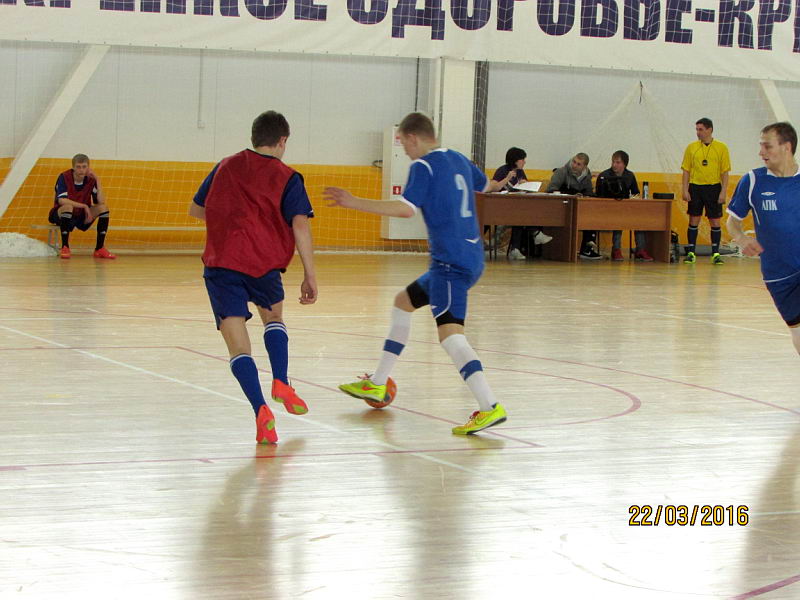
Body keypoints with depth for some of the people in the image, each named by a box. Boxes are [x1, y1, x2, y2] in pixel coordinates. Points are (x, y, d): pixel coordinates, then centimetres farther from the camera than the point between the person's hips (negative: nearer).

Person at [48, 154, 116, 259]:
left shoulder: (91, 179, -6)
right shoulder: (64, 177, -16)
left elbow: (101, 202, -17)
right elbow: (61, 200, -30)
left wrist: (97, 180, -20)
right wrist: (84, 206, -30)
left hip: (82, 216, 4)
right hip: (61, 215, -4)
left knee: (104, 208, -14)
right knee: (68, 206, -36)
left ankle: (99, 249, -13)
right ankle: (65, 247, -29)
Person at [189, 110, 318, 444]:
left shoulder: (225, 167, 15)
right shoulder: (286, 178, 5)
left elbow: (196, 209, 24)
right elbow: (300, 224, -6)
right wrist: (309, 276, -5)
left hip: (220, 263, 1)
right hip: (264, 263, -1)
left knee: (237, 343, -4)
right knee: (273, 316, 31)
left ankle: (261, 411, -21)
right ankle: (281, 383, 16)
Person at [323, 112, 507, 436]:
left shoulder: (423, 166, -10)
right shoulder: (459, 160, 14)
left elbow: (406, 208, -24)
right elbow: (484, 185, 34)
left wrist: (354, 202, -23)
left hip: (452, 262, -10)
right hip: (470, 257, 10)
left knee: (449, 334, -20)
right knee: (403, 302, 25)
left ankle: (490, 407, -34)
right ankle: (377, 384, 32)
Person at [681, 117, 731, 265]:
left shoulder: (721, 148, 1)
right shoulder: (691, 148, 5)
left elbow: (725, 172, 1)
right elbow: (686, 170, 6)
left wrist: (723, 192, -7)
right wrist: (685, 190, -3)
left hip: (713, 188, -1)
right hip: (695, 187, 1)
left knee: (715, 222, 2)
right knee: (693, 221, 2)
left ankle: (715, 254, 7)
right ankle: (691, 253, 7)